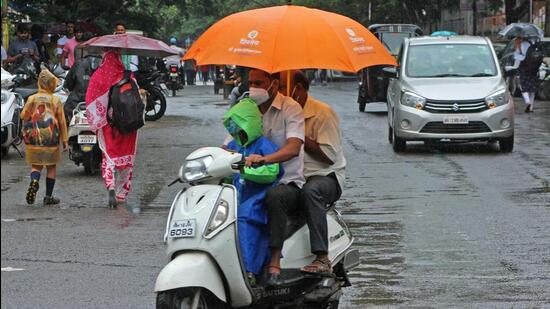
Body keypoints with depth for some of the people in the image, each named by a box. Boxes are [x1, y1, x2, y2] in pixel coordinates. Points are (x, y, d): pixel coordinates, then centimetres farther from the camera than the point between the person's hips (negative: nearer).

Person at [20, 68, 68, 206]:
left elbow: (23, 115, 4)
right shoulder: (55, 100, -2)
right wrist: (64, 140, 3)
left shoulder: (32, 99, 0)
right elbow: (61, 121, -2)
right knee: (51, 167, 10)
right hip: (51, 138, -1)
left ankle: (34, 181, -22)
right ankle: (48, 196, 11)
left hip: (33, 137, 1)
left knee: (36, 165, 10)